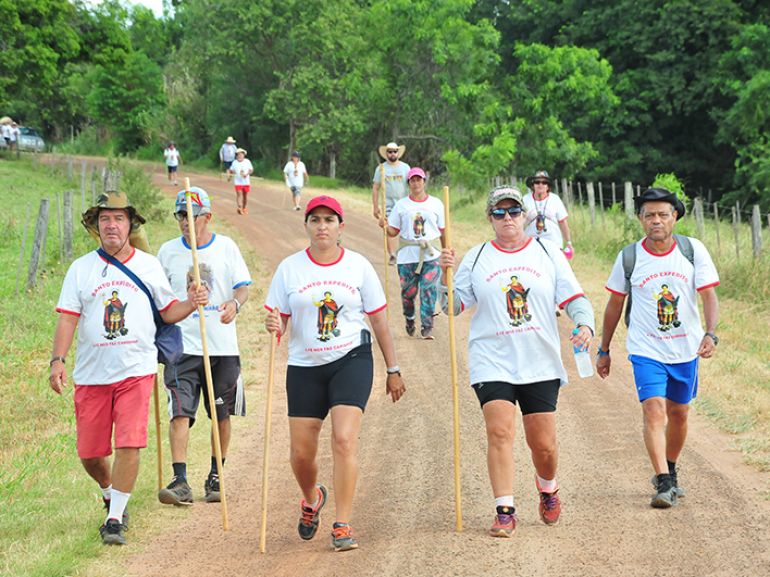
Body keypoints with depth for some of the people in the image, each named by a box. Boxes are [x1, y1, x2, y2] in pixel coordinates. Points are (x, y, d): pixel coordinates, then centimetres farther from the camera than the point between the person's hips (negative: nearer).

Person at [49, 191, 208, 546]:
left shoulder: (148, 265, 8)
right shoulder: (81, 268, 6)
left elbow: (167, 312, 13)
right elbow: (68, 318, -1)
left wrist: (191, 303, -8)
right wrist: (58, 360, -13)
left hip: (136, 370, -1)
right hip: (91, 375, 1)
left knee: (129, 445, -15)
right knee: (89, 452, 4)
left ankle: (115, 520, -6)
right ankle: (110, 493, 35)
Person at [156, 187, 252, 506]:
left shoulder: (226, 247, 4)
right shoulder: (168, 251, 6)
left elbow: (243, 286, 1)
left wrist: (234, 303, -21)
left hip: (222, 346, 1)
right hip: (182, 345, 0)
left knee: (222, 415, 8)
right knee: (179, 413, -14)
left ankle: (216, 477, 22)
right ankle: (180, 482, -17)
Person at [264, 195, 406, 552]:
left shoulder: (359, 267, 2)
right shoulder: (289, 268, 3)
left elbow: (379, 321, 7)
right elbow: (277, 319, 5)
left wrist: (393, 370, 9)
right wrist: (273, 325, -20)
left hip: (352, 360, -2)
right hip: (304, 366, 2)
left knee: (344, 439, -18)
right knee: (301, 452, 4)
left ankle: (342, 526, -9)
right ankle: (312, 499, 37)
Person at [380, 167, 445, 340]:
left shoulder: (436, 204, 9)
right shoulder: (401, 205, 7)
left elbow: (443, 231, 13)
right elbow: (394, 231, 7)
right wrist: (385, 226, -15)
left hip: (431, 255, 0)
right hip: (407, 256, 1)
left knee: (429, 290, -12)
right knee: (408, 291, 5)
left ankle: (427, 328, -11)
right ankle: (409, 319, 31)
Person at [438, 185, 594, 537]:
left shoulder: (547, 253, 7)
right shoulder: (476, 258, 7)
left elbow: (574, 299, 4)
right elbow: (454, 306, 7)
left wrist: (584, 324, -15)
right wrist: (445, 275, -10)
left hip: (541, 364, 1)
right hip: (492, 361, -1)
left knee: (543, 443, 2)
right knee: (500, 431, -17)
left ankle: (547, 488, 34)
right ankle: (505, 511, -10)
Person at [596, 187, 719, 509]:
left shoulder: (693, 250, -5)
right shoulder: (629, 258, -5)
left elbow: (709, 296, -6)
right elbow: (615, 304, 6)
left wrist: (710, 334, -23)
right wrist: (604, 350, 11)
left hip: (686, 349, 2)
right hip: (645, 349, -2)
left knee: (678, 413, 15)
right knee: (654, 411, -18)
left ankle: (669, 473, 36)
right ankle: (663, 484, -21)